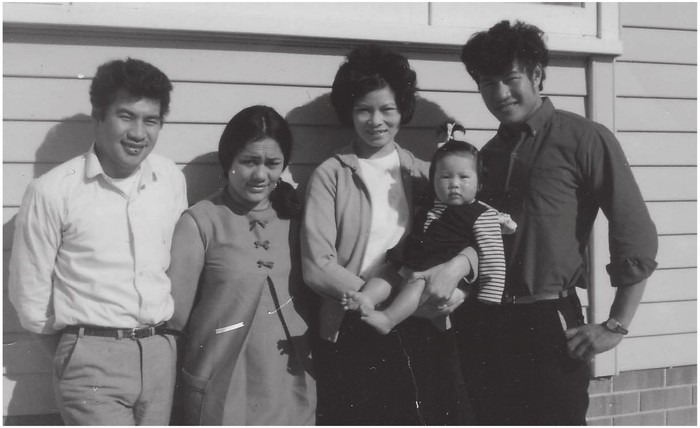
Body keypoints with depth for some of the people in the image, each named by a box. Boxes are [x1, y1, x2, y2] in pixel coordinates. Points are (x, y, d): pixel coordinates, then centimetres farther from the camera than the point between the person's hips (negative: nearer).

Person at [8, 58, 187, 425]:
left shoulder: (172, 180, 5)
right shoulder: (52, 191, -9)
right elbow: (29, 295, -3)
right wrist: (81, 334, 8)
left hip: (160, 353, 5)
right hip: (92, 358, -5)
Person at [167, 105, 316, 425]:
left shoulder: (294, 217, 9)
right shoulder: (200, 221, -7)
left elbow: (310, 298, 13)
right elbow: (175, 312, -10)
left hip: (291, 387, 4)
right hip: (223, 389, -4)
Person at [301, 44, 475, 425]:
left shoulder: (426, 175, 12)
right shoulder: (330, 175, 1)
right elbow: (317, 267, -8)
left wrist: (457, 265, -18)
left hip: (424, 335, 3)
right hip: (351, 337, -2)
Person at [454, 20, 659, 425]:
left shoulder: (585, 140, -5)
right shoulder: (488, 155, 14)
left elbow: (636, 234, -7)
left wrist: (615, 327, -9)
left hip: (549, 325, -5)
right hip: (483, 327, 6)